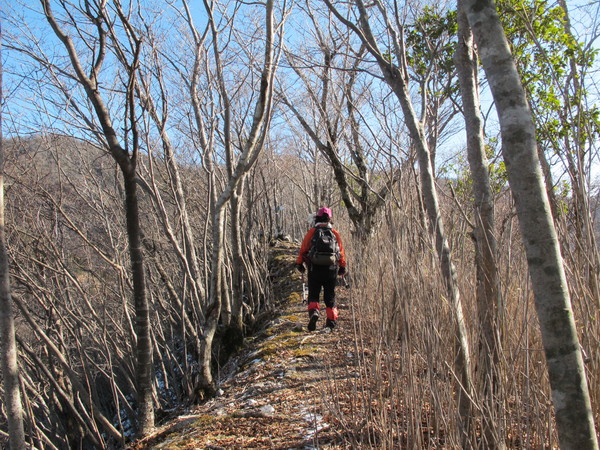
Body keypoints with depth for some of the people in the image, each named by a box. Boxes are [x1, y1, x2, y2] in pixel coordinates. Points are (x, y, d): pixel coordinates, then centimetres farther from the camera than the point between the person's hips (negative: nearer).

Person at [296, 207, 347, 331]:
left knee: (313, 294, 7)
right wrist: (342, 267, 18)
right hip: (331, 268, 2)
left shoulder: (311, 232, 1)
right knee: (330, 296, 13)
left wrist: (299, 263, 13)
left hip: (315, 268, -2)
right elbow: (341, 251, 8)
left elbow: (303, 249, 0)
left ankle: (313, 312, -16)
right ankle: (331, 319, 13)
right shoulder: (335, 233, 6)